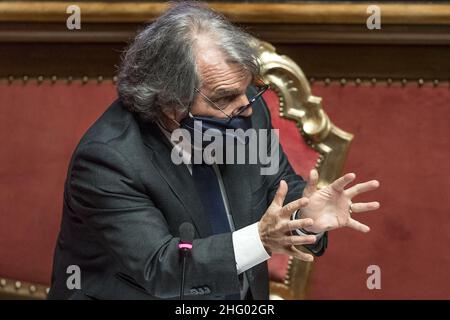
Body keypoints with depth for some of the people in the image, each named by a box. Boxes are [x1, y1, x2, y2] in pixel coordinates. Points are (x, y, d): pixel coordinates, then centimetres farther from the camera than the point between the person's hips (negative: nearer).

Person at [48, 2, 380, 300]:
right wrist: (260, 240, -33)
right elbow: (157, 269, -24)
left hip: (241, 299, 4)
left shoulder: (248, 112, -6)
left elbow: (279, 186, 8)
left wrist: (305, 213, -14)